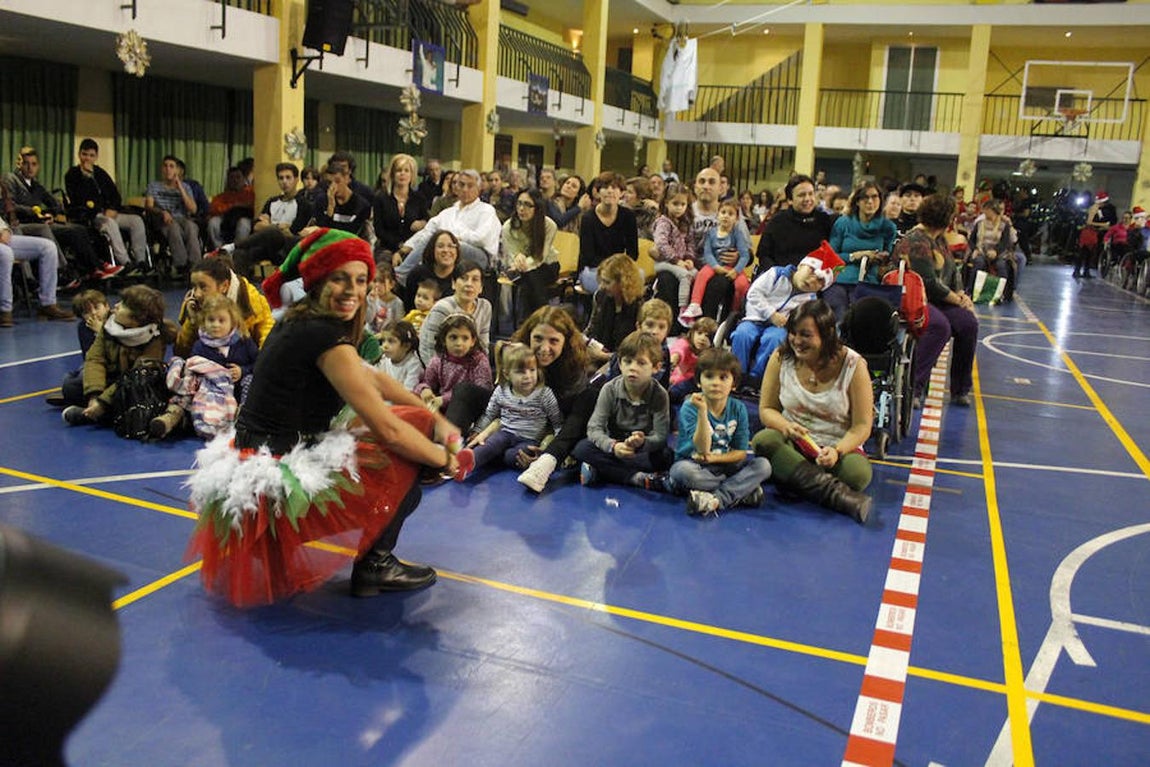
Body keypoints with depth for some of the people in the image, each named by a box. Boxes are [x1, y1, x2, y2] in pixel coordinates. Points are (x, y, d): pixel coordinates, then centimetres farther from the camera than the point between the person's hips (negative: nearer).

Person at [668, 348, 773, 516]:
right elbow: (703, 449, -23)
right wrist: (702, 411, -32)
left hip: (725, 466, 4)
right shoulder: (689, 407, -13)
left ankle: (716, 499, -32)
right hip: (694, 463, -3)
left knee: (763, 465, -18)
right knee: (684, 470, -37)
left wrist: (714, 458, -16)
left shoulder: (738, 408, -2)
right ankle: (743, 491, -23)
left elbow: (741, 452, 0)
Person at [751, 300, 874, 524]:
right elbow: (767, 409, 5)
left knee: (858, 473, -35)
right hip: (791, 445, 2)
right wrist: (785, 425, -18)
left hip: (838, 446, -2)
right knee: (763, 439, -33)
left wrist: (837, 451, -25)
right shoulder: (780, 358, -1)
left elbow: (862, 426, -6)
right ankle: (842, 496, -39)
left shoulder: (853, 365, -7)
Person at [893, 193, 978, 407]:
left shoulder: (939, 239, 16)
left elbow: (952, 272, 22)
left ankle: (960, 389, -5)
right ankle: (913, 387, -30)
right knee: (940, 325, -34)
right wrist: (957, 300, -9)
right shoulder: (916, 242, -15)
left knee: (968, 323, -14)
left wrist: (961, 293, 3)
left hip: (937, 300, 9)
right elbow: (929, 283, -19)